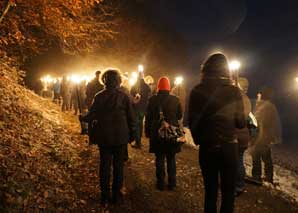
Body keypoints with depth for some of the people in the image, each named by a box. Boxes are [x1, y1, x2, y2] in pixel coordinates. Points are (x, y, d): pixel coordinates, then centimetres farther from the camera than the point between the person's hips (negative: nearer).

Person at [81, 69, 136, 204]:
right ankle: (116, 195, 20)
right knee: (118, 165, 11)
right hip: (120, 137, 0)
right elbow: (131, 117, -6)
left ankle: (105, 195, 21)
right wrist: (132, 134, 5)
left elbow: (92, 116, -5)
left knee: (104, 165, 12)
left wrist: (82, 118, 16)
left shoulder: (99, 97, -8)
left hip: (104, 137, 1)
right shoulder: (124, 96, -8)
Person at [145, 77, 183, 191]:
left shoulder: (153, 100, -8)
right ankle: (172, 183, 21)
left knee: (159, 159, 11)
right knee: (171, 159, 13)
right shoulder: (175, 100, -7)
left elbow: (148, 117, -3)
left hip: (157, 133, 0)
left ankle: (160, 183, 18)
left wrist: (147, 132, 7)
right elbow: (179, 116, 4)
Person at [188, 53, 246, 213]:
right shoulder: (234, 91, -9)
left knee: (210, 191, 15)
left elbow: (192, 121, -1)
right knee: (228, 192, 13)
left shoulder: (197, 91, -6)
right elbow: (240, 123, -3)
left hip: (207, 148, 1)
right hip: (229, 147, -1)